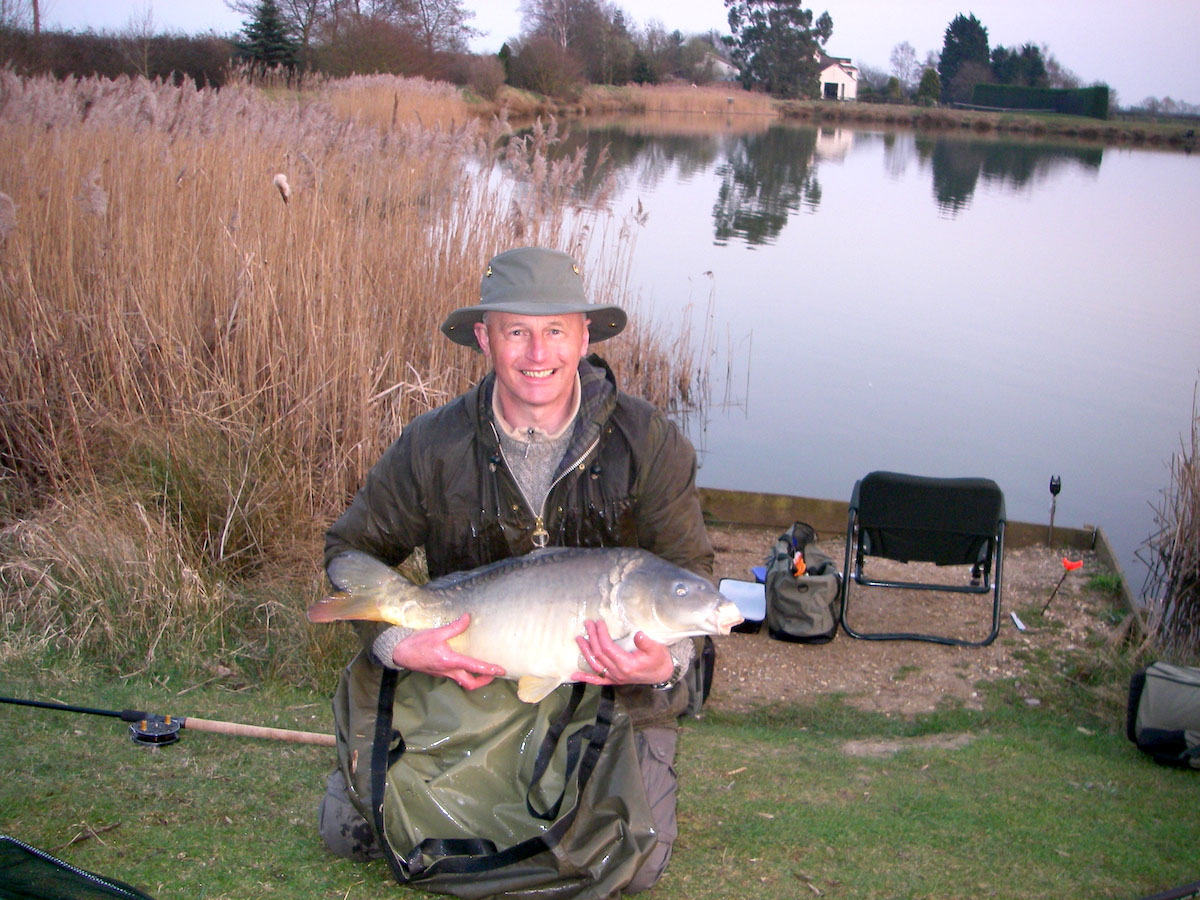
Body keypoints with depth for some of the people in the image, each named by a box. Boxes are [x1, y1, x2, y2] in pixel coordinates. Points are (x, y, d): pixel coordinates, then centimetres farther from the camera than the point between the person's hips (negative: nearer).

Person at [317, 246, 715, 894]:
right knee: (349, 830, -2)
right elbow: (351, 548, -2)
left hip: (613, 693, -1)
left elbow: (689, 568, -9)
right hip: (469, 678, 1)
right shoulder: (435, 446, -12)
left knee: (634, 866, -12)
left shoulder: (650, 442, -14)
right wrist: (399, 643, -21)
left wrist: (666, 660, -30)